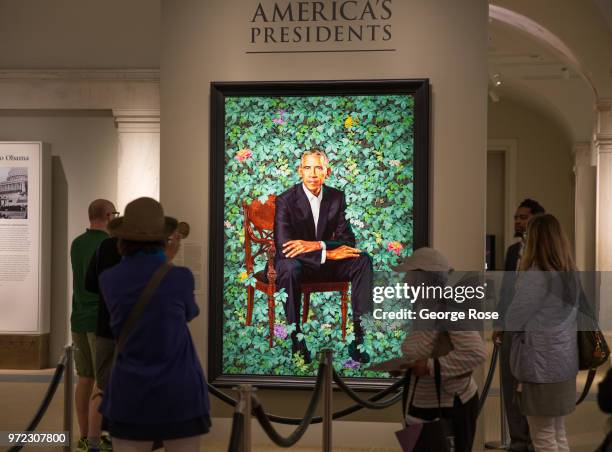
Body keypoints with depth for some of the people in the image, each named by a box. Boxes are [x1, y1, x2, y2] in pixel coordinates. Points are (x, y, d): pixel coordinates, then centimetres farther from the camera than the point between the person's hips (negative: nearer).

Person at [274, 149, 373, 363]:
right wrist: (328, 253, -28)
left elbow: (347, 240, -4)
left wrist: (317, 245, -25)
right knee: (289, 267, -39)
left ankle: (359, 335, -22)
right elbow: (283, 246, -23)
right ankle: (296, 339, -27)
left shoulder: (337, 197, 0)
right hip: (296, 262, -4)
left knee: (363, 260, -21)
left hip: (326, 261, 4)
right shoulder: (285, 200, -13)